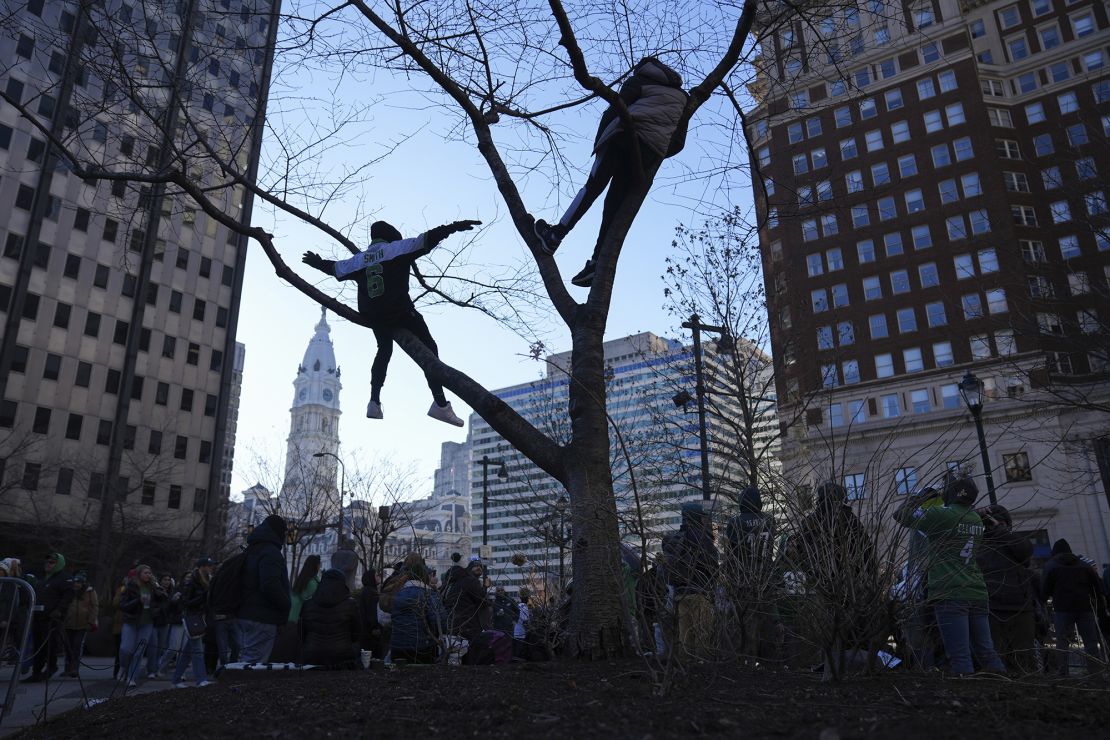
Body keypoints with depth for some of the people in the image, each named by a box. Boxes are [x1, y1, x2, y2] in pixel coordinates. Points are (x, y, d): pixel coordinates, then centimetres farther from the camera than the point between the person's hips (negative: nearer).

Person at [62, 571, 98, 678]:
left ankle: (75, 669, -1)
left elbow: (95, 607, -1)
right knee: (68, 646, 8)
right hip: (69, 624, 3)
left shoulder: (90, 592, -1)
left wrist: (91, 621, -8)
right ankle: (68, 668, 22)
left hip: (82, 625, -3)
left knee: (78, 646, -7)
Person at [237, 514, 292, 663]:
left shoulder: (251, 550, 17)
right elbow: (270, 585, -28)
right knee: (254, 662, -9)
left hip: (245, 615, 10)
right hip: (262, 619, -10)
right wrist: (287, 603, -14)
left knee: (246, 658, 17)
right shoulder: (271, 552, -15)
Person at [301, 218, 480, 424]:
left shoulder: (359, 259, 17)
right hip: (401, 312, -5)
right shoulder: (397, 248, 4)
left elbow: (334, 267, 31)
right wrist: (454, 227, -12)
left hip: (373, 315, 6)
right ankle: (440, 404, -13)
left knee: (384, 350, 26)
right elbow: (425, 240, -8)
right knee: (428, 349, -1)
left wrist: (318, 262, 51)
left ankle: (374, 402, 14)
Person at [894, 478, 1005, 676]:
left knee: (960, 656, -8)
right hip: (977, 593, 7)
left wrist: (913, 500, 14)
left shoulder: (941, 515, -8)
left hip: (950, 594, -7)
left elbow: (901, 516, -3)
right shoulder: (977, 520, 13)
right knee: (986, 651, 10)